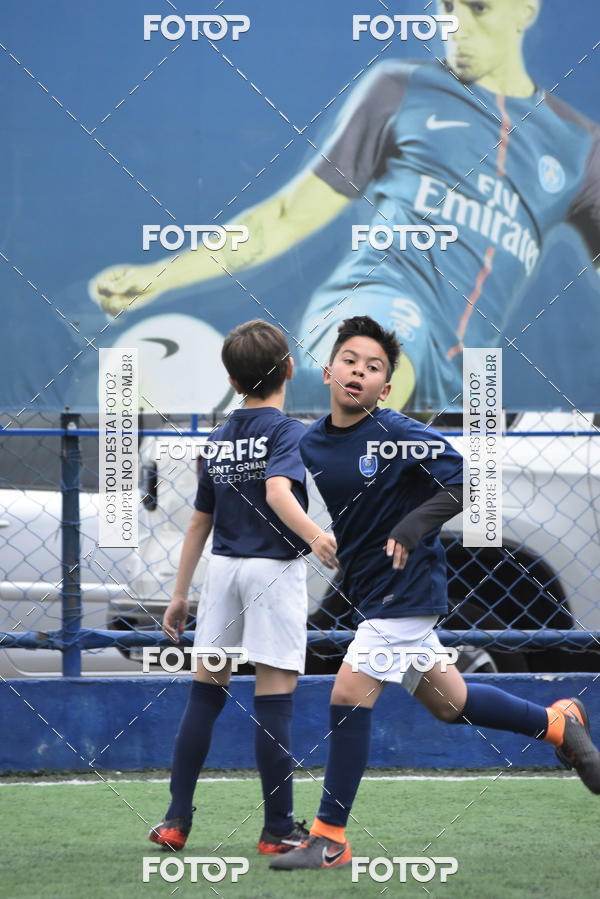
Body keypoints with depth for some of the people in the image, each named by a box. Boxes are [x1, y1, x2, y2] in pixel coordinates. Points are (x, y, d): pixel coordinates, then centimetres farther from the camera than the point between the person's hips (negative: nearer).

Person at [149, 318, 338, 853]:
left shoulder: (219, 441, 11)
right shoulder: (288, 432, -7)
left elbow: (200, 521, 16)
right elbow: (277, 491, -26)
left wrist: (181, 595, 21)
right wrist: (314, 536, -40)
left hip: (222, 568, 6)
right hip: (275, 568, -6)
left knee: (206, 694, 11)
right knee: (274, 699, -4)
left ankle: (176, 821, 10)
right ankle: (278, 829, -2)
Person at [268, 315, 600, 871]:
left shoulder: (397, 434, -17)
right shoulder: (310, 446, 2)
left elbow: (465, 480, -19)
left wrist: (414, 527, -29)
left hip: (406, 589, -7)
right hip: (367, 591, 7)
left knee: (349, 696, -14)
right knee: (448, 703, 17)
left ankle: (330, 839, -4)